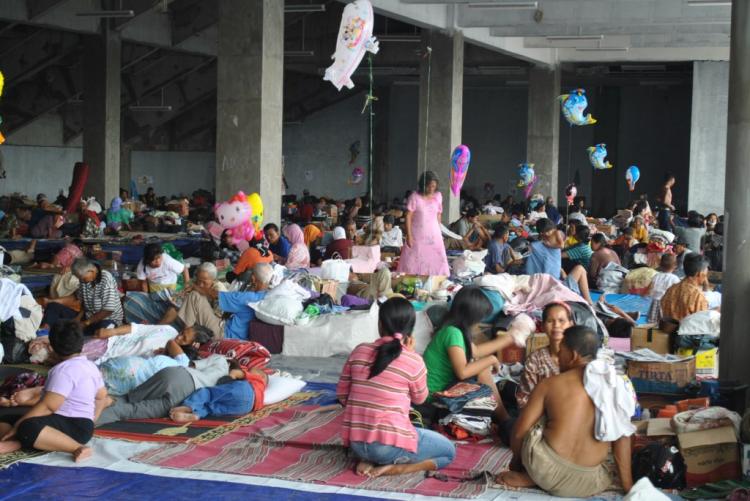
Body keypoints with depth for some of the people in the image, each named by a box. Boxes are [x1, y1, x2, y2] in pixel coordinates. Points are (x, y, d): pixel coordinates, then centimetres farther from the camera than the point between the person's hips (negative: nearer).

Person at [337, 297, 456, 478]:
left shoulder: (359, 351, 0)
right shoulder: (414, 361, -10)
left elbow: (342, 394, 8)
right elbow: (419, 398, 9)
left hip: (356, 443, 6)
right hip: (390, 446, -5)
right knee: (448, 451, 17)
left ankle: (368, 461, 9)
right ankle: (393, 468, -3)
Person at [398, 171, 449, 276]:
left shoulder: (438, 196, 0)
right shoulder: (415, 197, -13)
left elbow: (438, 215, 9)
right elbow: (408, 216, -11)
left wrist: (438, 232, 10)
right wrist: (409, 235, -14)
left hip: (433, 234, 4)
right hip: (417, 235, -3)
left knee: (437, 261, 4)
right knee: (413, 262, 2)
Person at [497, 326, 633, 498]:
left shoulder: (550, 384, -2)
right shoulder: (615, 385, 1)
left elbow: (520, 431, 3)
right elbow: (622, 436, 3)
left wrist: (516, 461, 23)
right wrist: (628, 487, 11)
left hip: (547, 473, 0)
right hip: (586, 484, 0)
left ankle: (530, 477, 16)